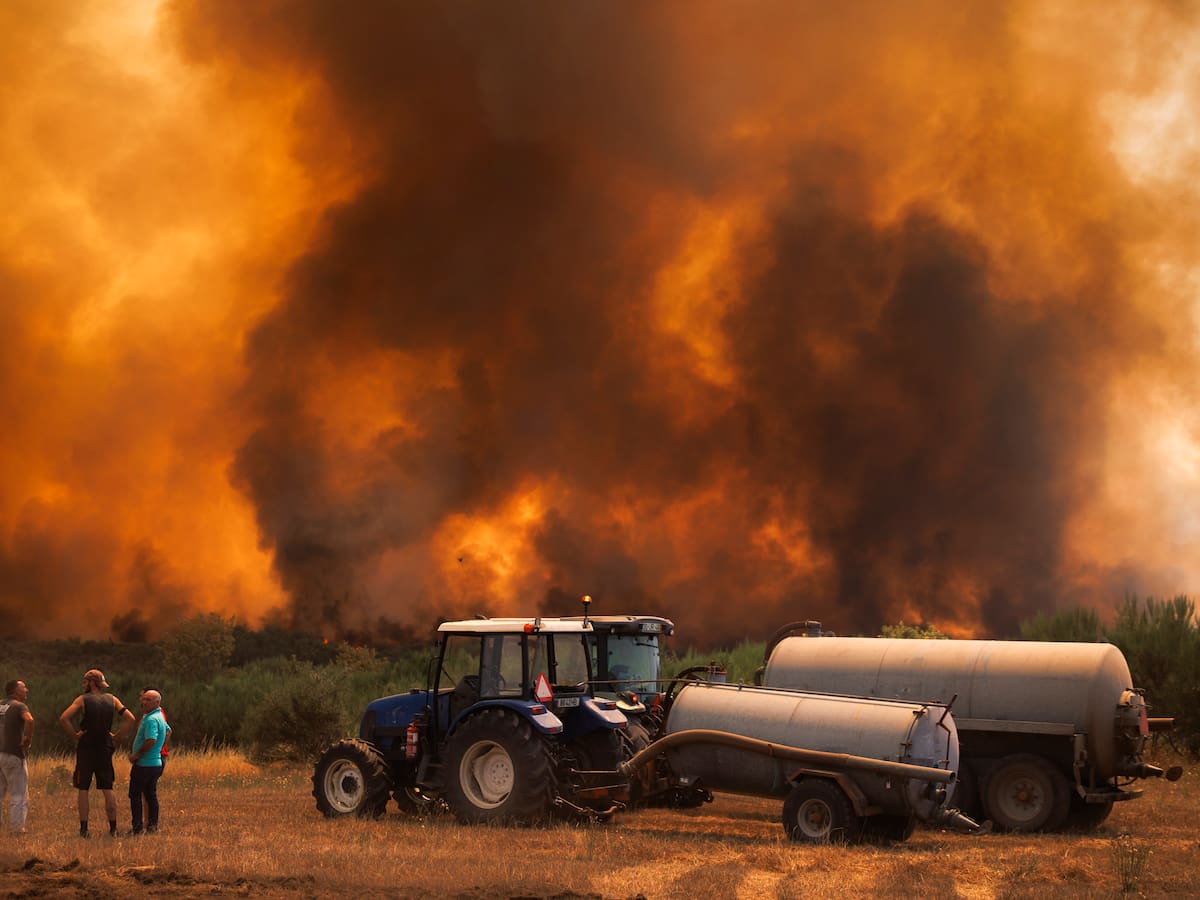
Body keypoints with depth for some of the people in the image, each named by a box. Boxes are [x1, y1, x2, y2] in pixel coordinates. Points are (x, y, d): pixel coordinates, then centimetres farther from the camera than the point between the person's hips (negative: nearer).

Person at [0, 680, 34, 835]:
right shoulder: (19, 706, -9)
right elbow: (29, 720, -29)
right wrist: (28, 738, -15)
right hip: (13, 755, -6)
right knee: (19, 795, 3)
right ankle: (17, 827, 2)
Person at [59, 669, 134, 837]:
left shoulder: (82, 699, -5)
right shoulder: (112, 700, 5)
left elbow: (64, 718, -17)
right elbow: (129, 718, 0)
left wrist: (74, 735, -6)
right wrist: (116, 736, 5)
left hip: (86, 748, -3)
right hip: (105, 748, 3)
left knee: (83, 790, 2)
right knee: (107, 790, 6)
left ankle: (83, 828, -2)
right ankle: (113, 828, 4)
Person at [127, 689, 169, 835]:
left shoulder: (151, 719, -19)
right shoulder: (160, 716, 13)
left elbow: (151, 740, -31)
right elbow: (168, 730, 33)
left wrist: (136, 755, -20)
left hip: (143, 764, -10)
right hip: (156, 762, 10)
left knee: (135, 795, -3)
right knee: (151, 795, 13)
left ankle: (137, 827, -5)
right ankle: (153, 825, 13)